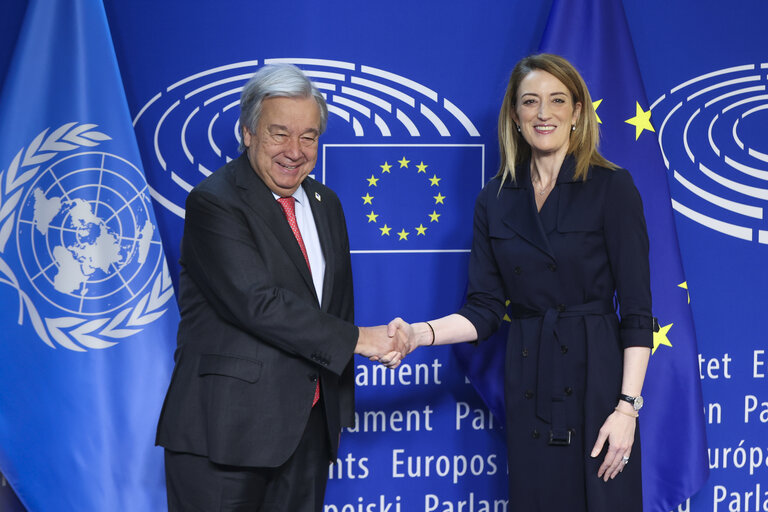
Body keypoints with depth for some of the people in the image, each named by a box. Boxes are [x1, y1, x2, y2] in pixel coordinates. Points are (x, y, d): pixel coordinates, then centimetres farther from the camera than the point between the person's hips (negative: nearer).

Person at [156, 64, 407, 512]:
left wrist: (337, 409, 14)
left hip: (309, 425, 7)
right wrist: (355, 339, -18)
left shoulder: (325, 204, 13)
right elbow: (256, 303, -23)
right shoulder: (214, 203, -12)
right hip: (228, 427, -7)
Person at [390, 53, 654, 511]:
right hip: (528, 386, 3)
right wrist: (420, 334, -12)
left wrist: (627, 406, -13)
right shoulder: (496, 200, 7)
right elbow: (485, 310, 6)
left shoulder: (612, 187, -5)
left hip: (595, 376, -3)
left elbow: (637, 310, -7)